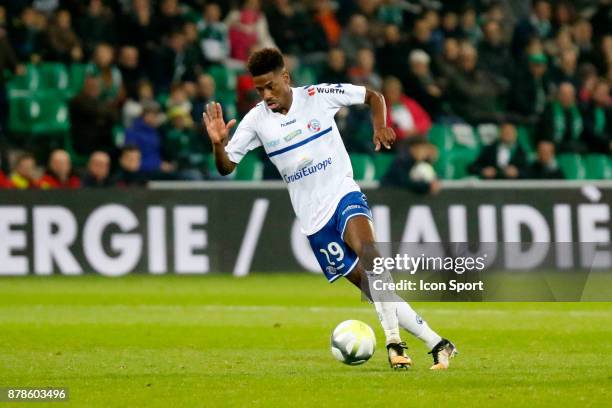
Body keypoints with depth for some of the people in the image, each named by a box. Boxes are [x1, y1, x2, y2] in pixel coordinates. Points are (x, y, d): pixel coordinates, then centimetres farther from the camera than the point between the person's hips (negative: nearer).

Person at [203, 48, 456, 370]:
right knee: (375, 289, -3)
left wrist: (380, 126, -12)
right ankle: (437, 344, 3)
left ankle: (394, 340, -37)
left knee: (366, 248, -34)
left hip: (344, 194, -2)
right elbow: (226, 167, -1)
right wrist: (218, 143, -22)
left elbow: (373, 96, 7)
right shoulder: (256, 120, -2)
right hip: (314, 220, 2)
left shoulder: (319, 96, -6)